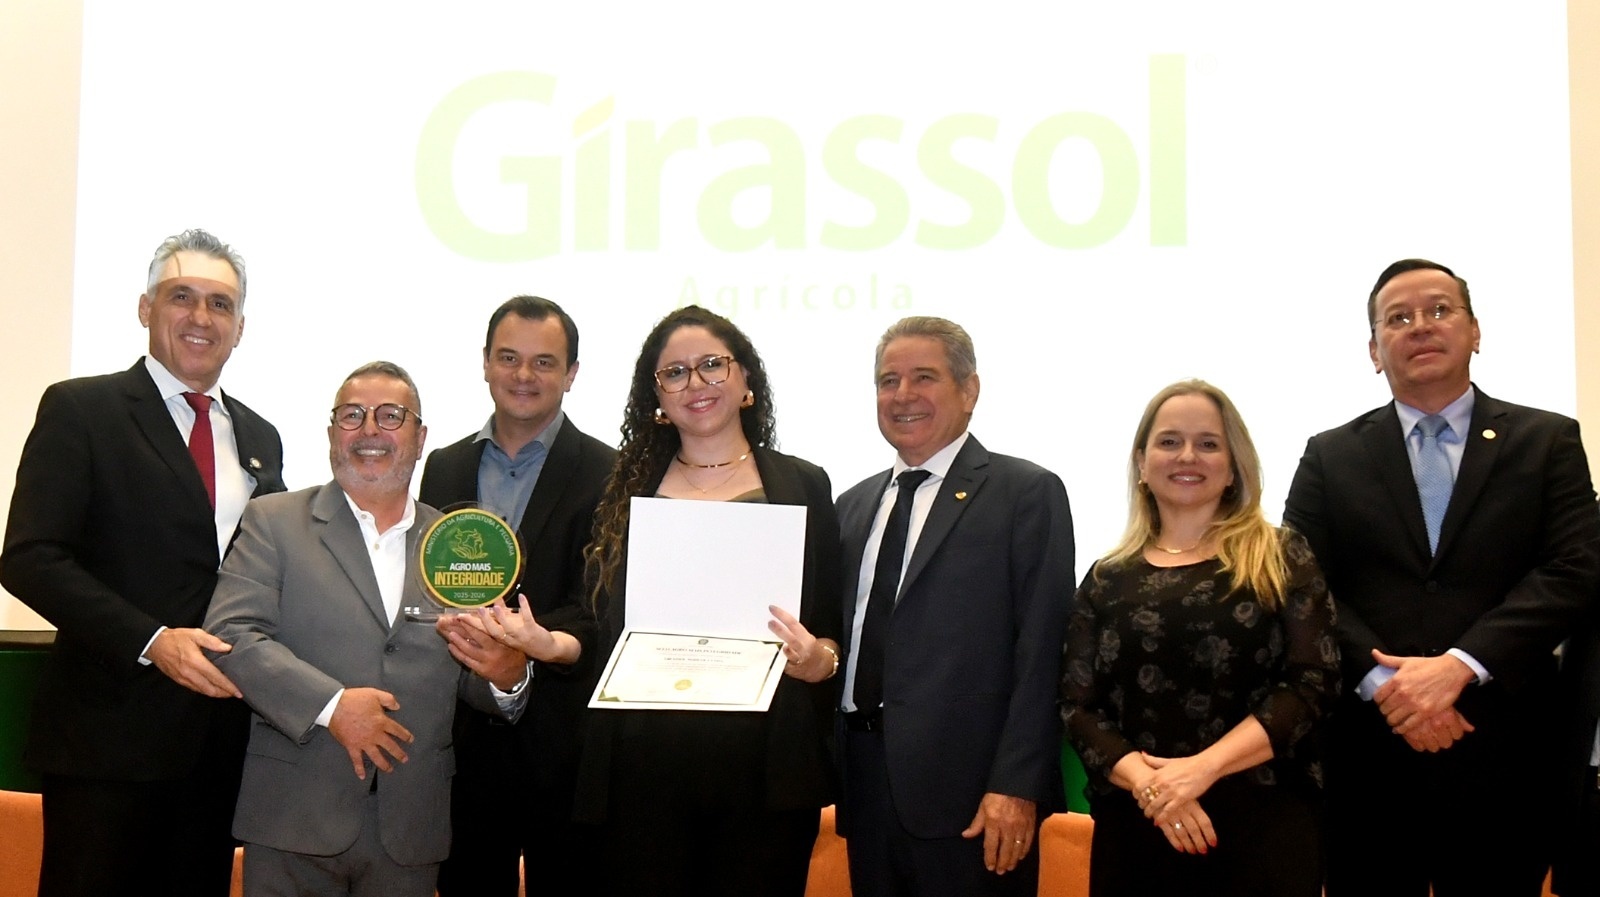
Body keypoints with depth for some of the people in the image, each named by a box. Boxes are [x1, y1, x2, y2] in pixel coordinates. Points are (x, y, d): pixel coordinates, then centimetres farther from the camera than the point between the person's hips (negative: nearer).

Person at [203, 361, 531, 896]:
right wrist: (330, 705, -19)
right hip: (295, 815, -2)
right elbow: (230, 633, -9)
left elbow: (466, 681, 11)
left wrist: (507, 676, -12)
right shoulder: (274, 521, 3)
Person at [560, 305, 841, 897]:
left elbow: (836, 622, 8)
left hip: (765, 759, -1)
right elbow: (598, 622, 12)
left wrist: (820, 658, -12)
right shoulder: (627, 491, 11)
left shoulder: (803, 486, 7)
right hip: (643, 763, 1)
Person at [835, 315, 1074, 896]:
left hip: (965, 789, -5)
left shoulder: (1028, 494, -3)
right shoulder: (855, 504, 15)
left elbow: (1040, 653, -9)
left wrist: (1016, 784, -16)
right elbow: (845, 634, 15)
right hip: (867, 785, 5)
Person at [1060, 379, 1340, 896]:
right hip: (1133, 828, 2)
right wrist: (1144, 780, -15)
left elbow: (1314, 682, -5)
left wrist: (1201, 768, -16)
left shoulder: (1281, 559, 4)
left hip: (1264, 824, -2)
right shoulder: (1108, 579, 9)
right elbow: (1077, 706, 3)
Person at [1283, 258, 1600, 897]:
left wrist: (1458, 667, -16)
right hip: (1367, 755, 1)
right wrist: (1383, 682, -15)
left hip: (1499, 754, 0)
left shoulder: (1547, 441, 7)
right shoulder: (1331, 457, 9)